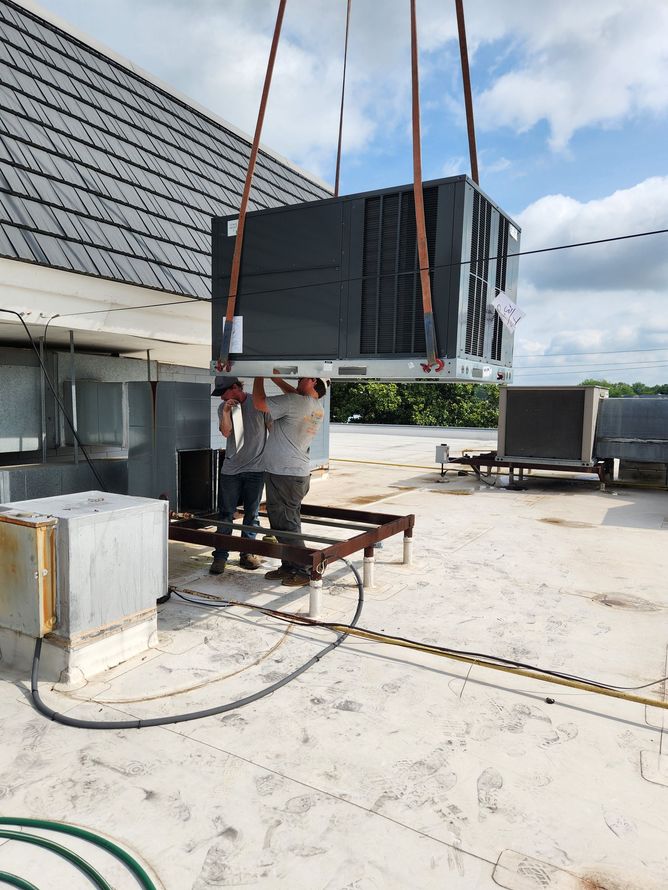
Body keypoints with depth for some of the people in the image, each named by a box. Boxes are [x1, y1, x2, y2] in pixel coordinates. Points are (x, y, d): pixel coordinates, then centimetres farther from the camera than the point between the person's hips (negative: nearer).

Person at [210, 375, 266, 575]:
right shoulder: (223, 407, 6)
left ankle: (246, 553, 18)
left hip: (256, 468, -2)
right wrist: (226, 412, -21)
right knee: (225, 513, 1)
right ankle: (220, 556, 7)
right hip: (230, 469, 2)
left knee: (252, 514, 7)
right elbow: (226, 432, -8)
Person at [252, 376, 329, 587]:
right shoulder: (318, 408, 8)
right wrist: (275, 378, 23)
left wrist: (259, 377, 1)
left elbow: (259, 403, -13)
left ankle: (302, 571, 5)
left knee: (287, 524, -2)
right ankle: (288, 567, 26)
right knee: (281, 522, 18)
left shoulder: (295, 402, -19)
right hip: (297, 473, 9)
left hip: (284, 476, -9)